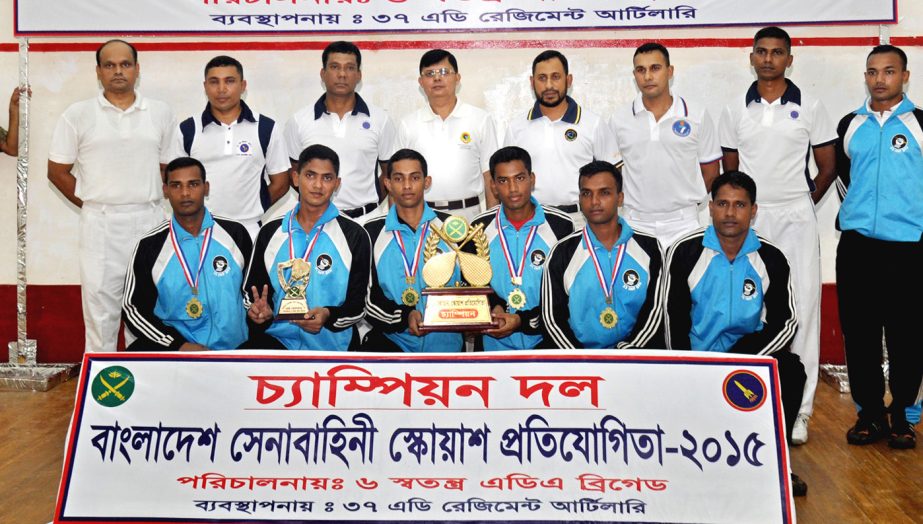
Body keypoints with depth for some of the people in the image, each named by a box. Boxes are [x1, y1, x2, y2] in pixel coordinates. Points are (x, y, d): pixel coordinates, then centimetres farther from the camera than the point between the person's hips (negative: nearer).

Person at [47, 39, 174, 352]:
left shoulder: (160, 113, 8)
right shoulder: (78, 115, 3)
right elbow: (57, 171, 7)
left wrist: (155, 197, 4)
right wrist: (90, 204, 1)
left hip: (149, 221, 2)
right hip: (100, 224, -2)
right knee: (100, 305, 1)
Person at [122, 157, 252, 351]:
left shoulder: (235, 234, 6)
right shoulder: (150, 246, 5)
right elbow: (133, 308, 6)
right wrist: (180, 345, -7)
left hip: (234, 349, 0)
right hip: (172, 347, 0)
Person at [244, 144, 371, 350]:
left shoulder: (354, 236, 4)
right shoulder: (270, 232, 13)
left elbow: (357, 305, 3)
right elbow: (253, 289, 20)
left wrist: (328, 316, -17)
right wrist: (259, 309, -3)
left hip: (331, 342, -1)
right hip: (276, 337, 1)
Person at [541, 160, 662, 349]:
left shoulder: (648, 248, 5)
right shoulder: (562, 252, 2)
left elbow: (654, 311, 4)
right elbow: (552, 318, 1)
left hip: (632, 350, 0)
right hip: (576, 350, 0)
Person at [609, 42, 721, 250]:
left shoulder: (697, 115, 2)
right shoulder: (619, 120, 4)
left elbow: (710, 170, 8)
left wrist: (687, 200, 7)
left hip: (683, 223, -1)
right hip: (635, 224, 1)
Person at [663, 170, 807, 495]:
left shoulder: (771, 259, 2)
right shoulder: (685, 252, -3)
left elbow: (786, 321, -1)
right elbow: (674, 320, -5)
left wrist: (744, 360, -17)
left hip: (748, 351, 1)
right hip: (696, 361, 0)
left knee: (791, 371, -26)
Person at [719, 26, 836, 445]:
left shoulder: (810, 108, 3)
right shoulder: (735, 111, 8)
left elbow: (827, 167, 8)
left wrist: (802, 203, 6)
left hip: (795, 220, -1)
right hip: (748, 220, 2)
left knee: (802, 308, -3)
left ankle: (797, 410, 4)